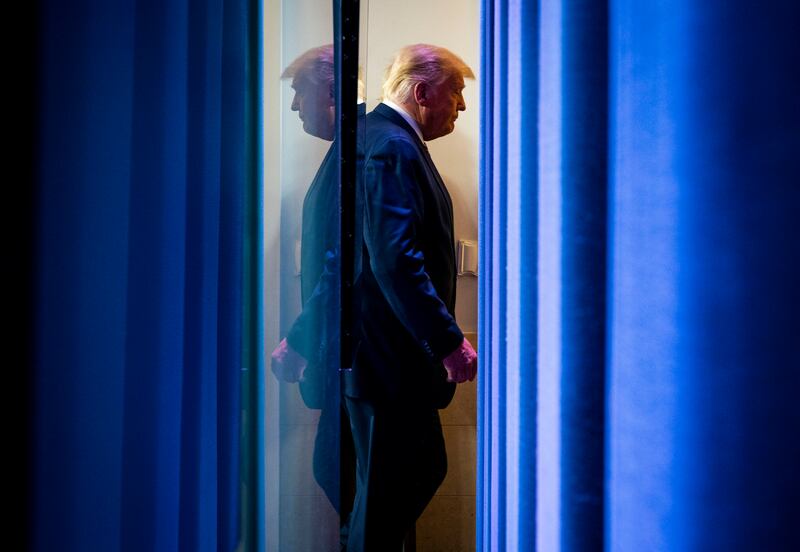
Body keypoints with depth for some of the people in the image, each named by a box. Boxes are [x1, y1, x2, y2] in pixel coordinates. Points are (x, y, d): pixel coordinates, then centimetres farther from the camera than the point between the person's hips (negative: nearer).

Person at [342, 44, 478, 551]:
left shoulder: (393, 142, 16)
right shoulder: (392, 148, -18)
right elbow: (397, 260, -27)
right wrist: (449, 342, -24)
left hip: (396, 355, 11)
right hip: (390, 357, -11)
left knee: (426, 471, 19)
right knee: (385, 491, 2)